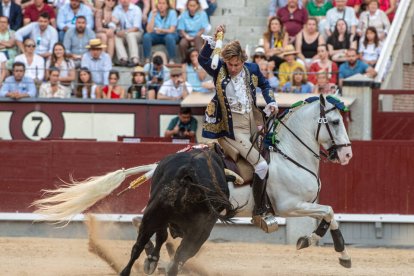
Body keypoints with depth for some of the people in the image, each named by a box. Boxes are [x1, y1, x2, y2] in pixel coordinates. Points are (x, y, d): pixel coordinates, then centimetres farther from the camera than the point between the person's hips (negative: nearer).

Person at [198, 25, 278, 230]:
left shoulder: (252, 70, 1)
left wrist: (270, 102, 7)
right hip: (233, 129, -6)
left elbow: (264, 85, 22)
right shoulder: (219, 71, -9)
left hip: (254, 126, 6)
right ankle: (258, 211, -6)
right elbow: (203, 59, -28)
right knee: (261, 165, -17)